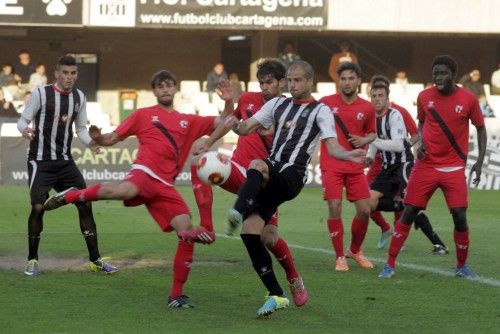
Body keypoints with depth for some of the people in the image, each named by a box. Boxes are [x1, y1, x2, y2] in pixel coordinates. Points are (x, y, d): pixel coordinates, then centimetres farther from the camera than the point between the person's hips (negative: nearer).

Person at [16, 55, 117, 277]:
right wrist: (25, 130, -29)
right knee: (38, 207, -14)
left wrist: (90, 142, -5)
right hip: (41, 162, -5)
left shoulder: (79, 97, 7)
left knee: (85, 204, 0)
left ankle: (95, 260, 7)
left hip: (65, 162, 5)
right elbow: (23, 120, -6)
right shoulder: (41, 94, -9)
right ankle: (32, 260, 3)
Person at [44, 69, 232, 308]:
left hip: (165, 186, 4)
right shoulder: (143, 115, 16)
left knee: (187, 233, -9)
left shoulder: (188, 121, 25)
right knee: (126, 191, -42)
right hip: (145, 173, -4)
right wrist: (97, 138, -7)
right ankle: (71, 196, -18)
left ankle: (177, 296, 2)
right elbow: (112, 139, 14)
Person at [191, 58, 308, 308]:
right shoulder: (248, 100, 7)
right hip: (238, 170, 4)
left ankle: (294, 280, 15)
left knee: (269, 238, -13)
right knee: (199, 163, -26)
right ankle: (206, 227, -31)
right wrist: (207, 144, 20)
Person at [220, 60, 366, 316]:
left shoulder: (320, 111, 7)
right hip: (269, 178, 5)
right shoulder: (277, 104, 22)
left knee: (257, 165, -37)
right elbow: (246, 128, 20)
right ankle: (276, 296, -3)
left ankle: (238, 213, -60)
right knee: (249, 232, -9)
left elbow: (332, 146, -4)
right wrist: (235, 124, -4)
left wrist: (348, 155, -26)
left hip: (292, 176, -5)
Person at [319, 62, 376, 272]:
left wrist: (364, 140, -3)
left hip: (356, 168, 3)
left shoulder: (367, 108, 4)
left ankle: (355, 251, 25)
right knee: (335, 209, -12)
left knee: (364, 211, 0)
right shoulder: (326, 103, -1)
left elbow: (372, 133, 18)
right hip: (331, 166, -2)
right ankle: (340, 257, 1)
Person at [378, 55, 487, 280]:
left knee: (459, 216, -8)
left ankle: (461, 266, 12)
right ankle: (390, 264, 5)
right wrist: (421, 143, -2)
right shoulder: (424, 97, 0)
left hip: (454, 167, -1)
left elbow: (480, 128, 6)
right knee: (409, 212, -2)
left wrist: (480, 161, -2)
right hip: (426, 164, 1)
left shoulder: (468, 99, -6)